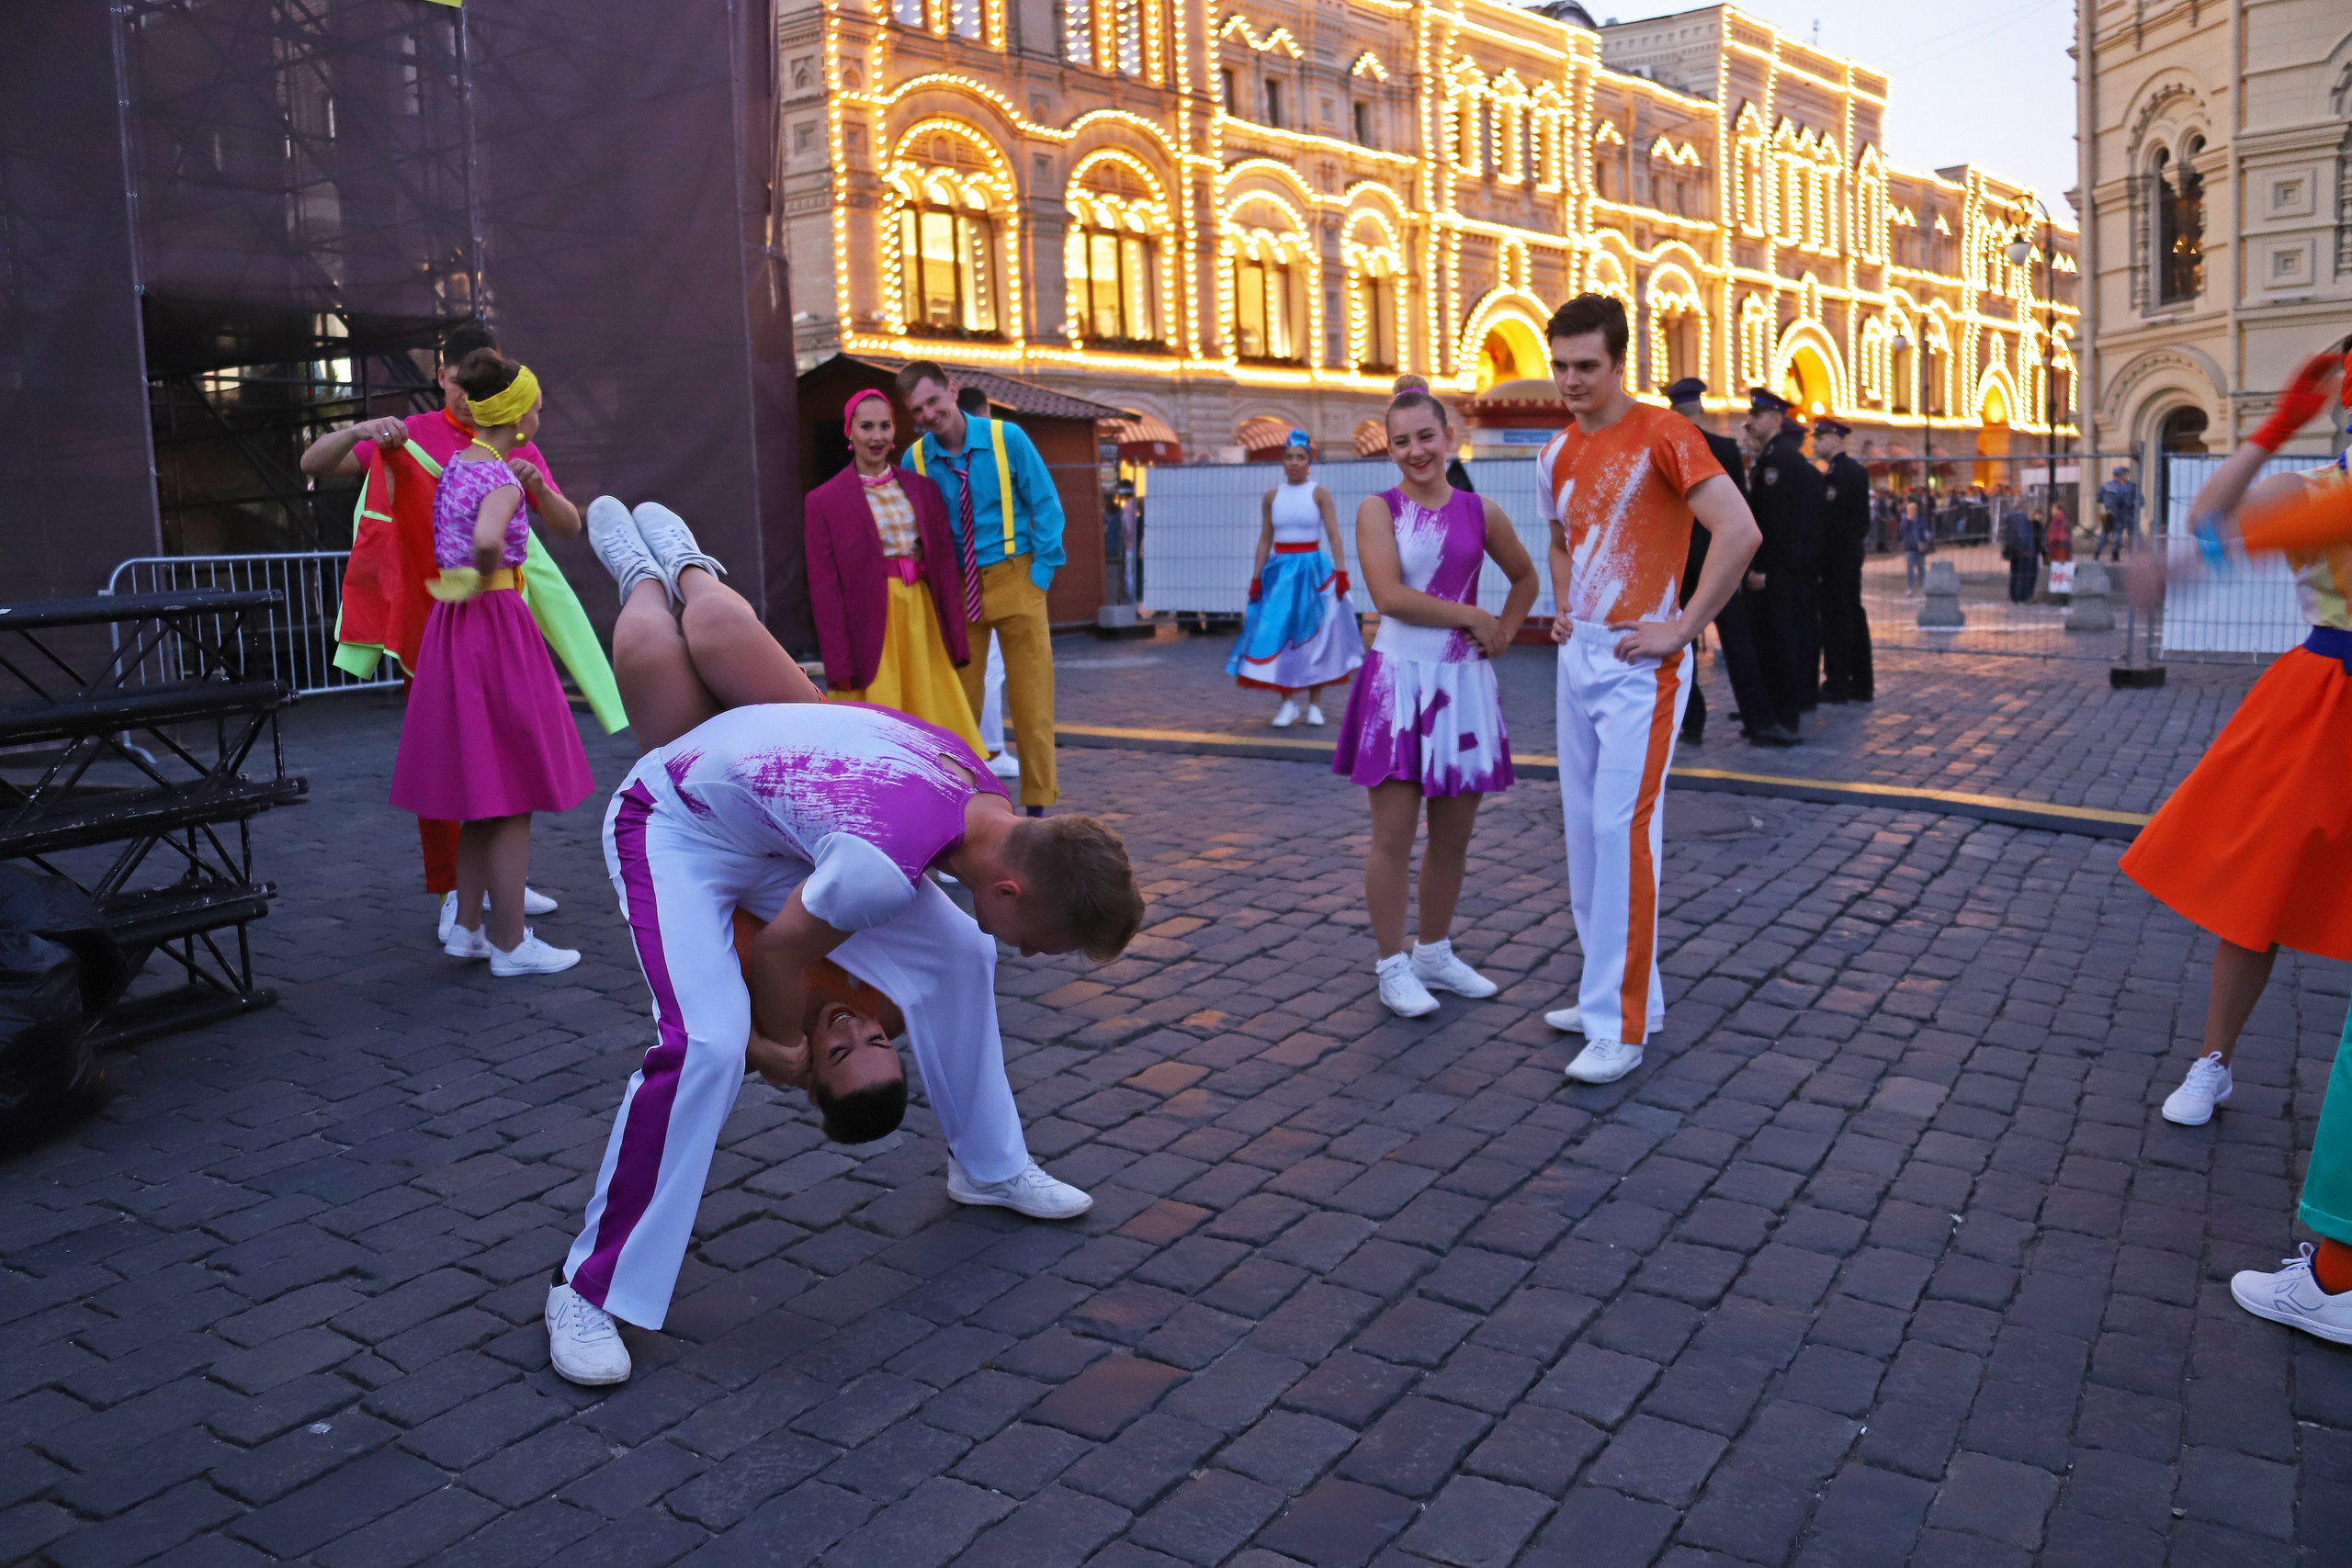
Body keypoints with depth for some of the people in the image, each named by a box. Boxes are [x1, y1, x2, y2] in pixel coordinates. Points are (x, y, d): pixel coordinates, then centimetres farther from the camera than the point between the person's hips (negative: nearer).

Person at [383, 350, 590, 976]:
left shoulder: (455, 465, 12)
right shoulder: (503, 480, -14)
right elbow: (487, 539, -32)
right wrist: (484, 580, -16)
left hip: (453, 626, 9)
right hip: (494, 624, -9)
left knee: (482, 788, 16)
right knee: (511, 791, -2)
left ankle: (468, 926, 23)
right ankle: (511, 943, 4)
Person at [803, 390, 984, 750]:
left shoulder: (923, 488, 10)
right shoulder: (825, 501, 0)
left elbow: (945, 566, 9)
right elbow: (824, 589, -3)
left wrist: (956, 640, 4)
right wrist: (839, 663, -9)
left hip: (922, 619, 4)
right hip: (870, 627, -4)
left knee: (938, 728, 4)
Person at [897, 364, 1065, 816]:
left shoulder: (1007, 439, -7)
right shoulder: (915, 459, -3)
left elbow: (1046, 506, -2)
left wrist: (1042, 571, -6)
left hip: (1014, 579, -1)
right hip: (957, 587, 2)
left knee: (1030, 694, -1)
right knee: (958, 698, 4)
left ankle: (1038, 803, 7)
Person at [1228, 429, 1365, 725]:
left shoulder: (1319, 493, -2)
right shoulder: (1272, 496, 6)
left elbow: (1334, 535, -7)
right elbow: (1265, 539, 8)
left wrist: (1341, 572, -15)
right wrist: (1256, 578, 4)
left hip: (1313, 569, -2)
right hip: (1280, 570, 2)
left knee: (1314, 635, 3)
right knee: (1277, 635, -5)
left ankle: (1315, 703, 12)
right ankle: (1288, 702, 5)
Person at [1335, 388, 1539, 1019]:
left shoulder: (1481, 512, 7)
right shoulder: (1379, 509, -2)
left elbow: (1525, 578, 23)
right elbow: (1390, 596, -14)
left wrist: (1502, 634, 8)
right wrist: (1471, 617, -8)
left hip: (1464, 682, 4)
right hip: (1399, 680, -3)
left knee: (1454, 834, 10)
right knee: (1393, 833, -1)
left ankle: (1435, 952, 27)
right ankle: (1392, 965, 12)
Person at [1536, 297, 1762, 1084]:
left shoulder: (1661, 435, -11)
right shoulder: (1555, 455, 12)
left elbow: (1740, 531, -20)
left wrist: (1682, 628, -18)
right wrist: (1564, 611, 15)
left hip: (1639, 664, -8)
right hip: (1578, 658, 8)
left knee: (1621, 828, -11)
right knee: (1584, 827, 11)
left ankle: (1619, 1027, -6)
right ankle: (1617, 993, 24)